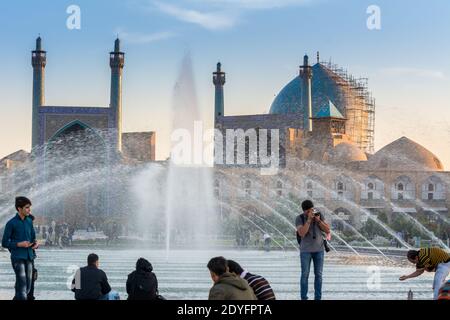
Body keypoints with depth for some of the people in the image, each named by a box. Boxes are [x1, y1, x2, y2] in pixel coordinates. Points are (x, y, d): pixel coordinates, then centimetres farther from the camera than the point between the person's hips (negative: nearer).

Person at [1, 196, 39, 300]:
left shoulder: (29, 221, 10)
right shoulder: (11, 223, -7)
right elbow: (4, 243, -4)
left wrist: (36, 243, -3)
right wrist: (19, 244, -17)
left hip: (29, 257, 6)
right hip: (18, 258, -6)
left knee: (27, 287, 10)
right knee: (22, 286, -13)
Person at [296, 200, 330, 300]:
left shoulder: (319, 215, -3)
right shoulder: (299, 219, -12)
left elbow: (327, 230, -6)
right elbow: (301, 234, -26)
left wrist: (318, 220, -21)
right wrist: (309, 219, -29)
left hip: (319, 249, 2)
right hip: (306, 250, -2)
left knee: (318, 275, 3)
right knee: (305, 275, -2)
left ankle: (317, 298, 10)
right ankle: (304, 298, 6)